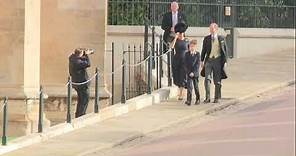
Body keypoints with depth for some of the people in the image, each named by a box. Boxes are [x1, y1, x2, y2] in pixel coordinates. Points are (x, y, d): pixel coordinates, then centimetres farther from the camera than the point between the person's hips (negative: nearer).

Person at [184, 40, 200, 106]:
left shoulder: (198, 54, -1)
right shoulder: (187, 54, 3)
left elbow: (198, 64, -6)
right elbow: (186, 64, 1)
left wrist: (193, 72, -14)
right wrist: (189, 72, -9)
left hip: (195, 73, 0)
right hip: (189, 73, 0)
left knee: (196, 86, 9)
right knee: (189, 86, -8)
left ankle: (198, 99, 25)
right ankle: (189, 100, -11)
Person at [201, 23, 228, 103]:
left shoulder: (221, 39, 4)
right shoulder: (206, 39, 8)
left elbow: (225, 50, 7)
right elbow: (204, 50, 13)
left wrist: (225, 61, 1)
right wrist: (202, 60, 8)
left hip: (218, 60, -1)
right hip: (209, 60, 1)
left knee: (217, 81, 5)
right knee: (207, 78, -13)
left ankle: (217, 98, 14)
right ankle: (207, 97, -13)